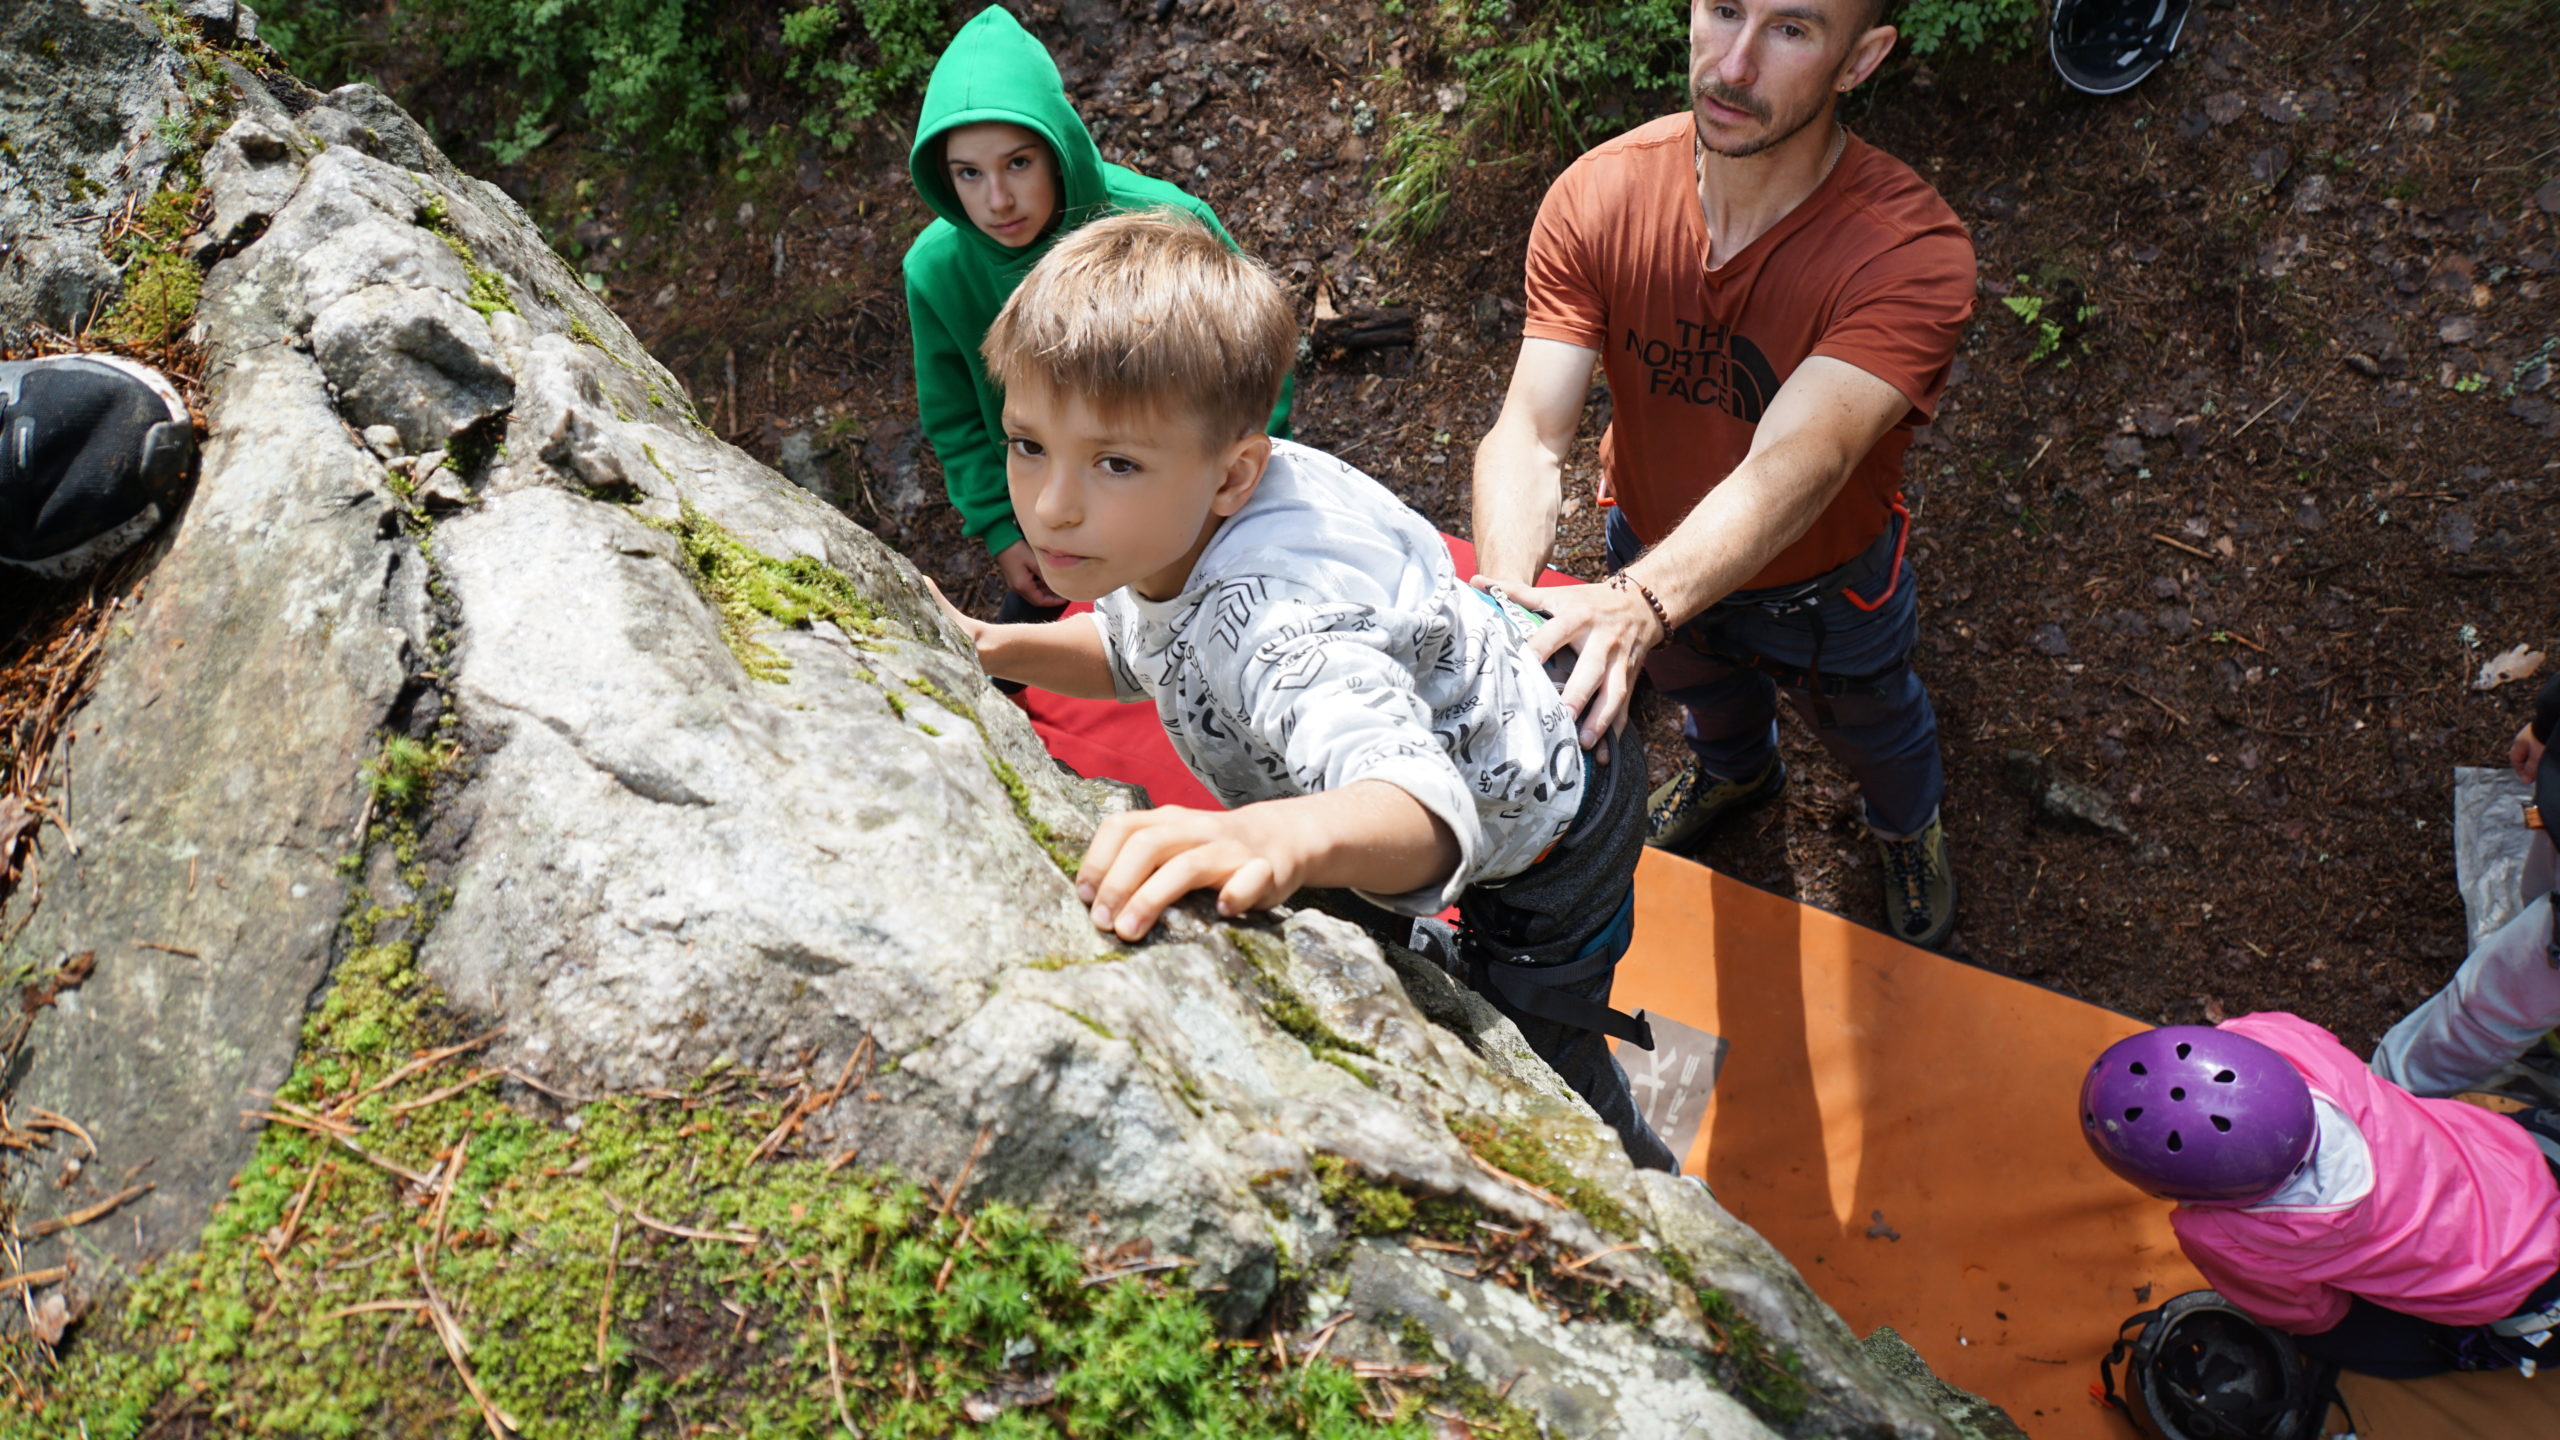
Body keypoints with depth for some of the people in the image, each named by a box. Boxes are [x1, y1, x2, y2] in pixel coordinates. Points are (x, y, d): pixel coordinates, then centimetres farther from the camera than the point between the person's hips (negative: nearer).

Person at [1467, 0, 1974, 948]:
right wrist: (1507, 605, -54)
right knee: (1699, 686, 36)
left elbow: (1791, 469, -50)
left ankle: (1908, 824, 68)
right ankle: (1735, 771, 74)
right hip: (1652, 557, 3)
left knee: (1871, 727, 31)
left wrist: (1637, 604, -67)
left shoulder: (1912, 253, -38)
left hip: (1823, 586, -2)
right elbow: (1530, 433, -35)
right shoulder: (1597, 199, -28)